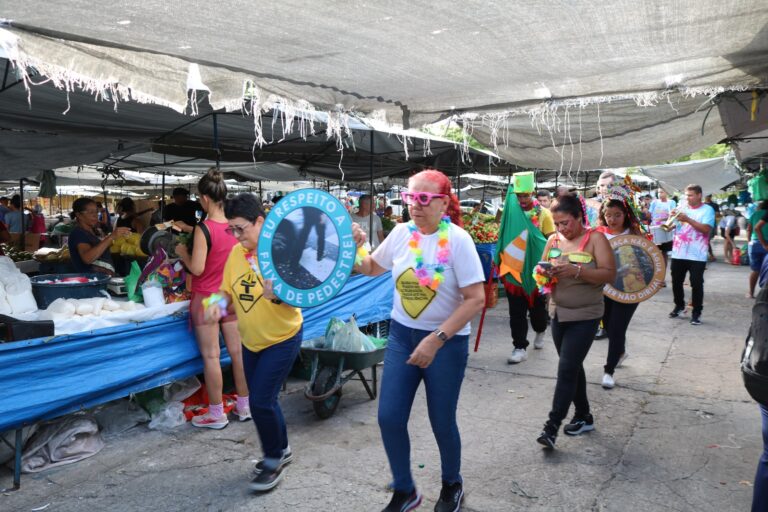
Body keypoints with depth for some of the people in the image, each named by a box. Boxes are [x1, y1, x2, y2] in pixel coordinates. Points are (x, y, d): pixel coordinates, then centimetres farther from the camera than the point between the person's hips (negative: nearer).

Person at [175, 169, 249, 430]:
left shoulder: (203, 228, -18)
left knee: (211, 355, 4)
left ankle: (216, 414, 13)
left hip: (206, 298, -6)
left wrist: (183, 252, -1)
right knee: (237, 351, 12)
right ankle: (245, 406, 23)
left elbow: (197, 268, -20)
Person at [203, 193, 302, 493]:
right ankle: (281, 450, 38)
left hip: (282, 339, -7)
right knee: (262, 400, 16)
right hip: (251, 341, 7)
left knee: (260, 401, -8)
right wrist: (218, 305, -13)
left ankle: (274, 462, 15)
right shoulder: (236, 252, -2)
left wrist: (277, 295, -41)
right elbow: (228, 290, 8)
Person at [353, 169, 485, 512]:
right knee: (389, 418, 3)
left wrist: (436, 340, -23)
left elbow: (476, 299, -19)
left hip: (447, 342, -4)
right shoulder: (401, 232, -3)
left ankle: (452, 484, 38)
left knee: (442, 422, 8)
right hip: (401, 334, 4)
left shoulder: (457, 240, -17)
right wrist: (354, 249, -9)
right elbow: (372, 268, 13)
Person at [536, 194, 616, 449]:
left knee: (566, 369, -9)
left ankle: (551, 427, -4)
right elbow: (542, 270, 14)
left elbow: (610, 274, -16)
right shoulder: (553, 240, 5)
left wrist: (576, 270, -28)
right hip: (558, 313, 6)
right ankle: (584, 416, 32)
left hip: (585, 316, -6)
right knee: (573, 367, 16)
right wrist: (544, 274, -10)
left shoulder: (595, 238, -10)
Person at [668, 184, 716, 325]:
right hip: (678, 253, 4)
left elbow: (706, 229, -15)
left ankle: (696, 312, 6)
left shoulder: (707, 210, -3)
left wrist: (688, 219, -20)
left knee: (696, 284, -2)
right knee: (676, 282, 11)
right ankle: (679, 306, 30)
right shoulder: (681, 208, 9)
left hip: (697, 255, -4)